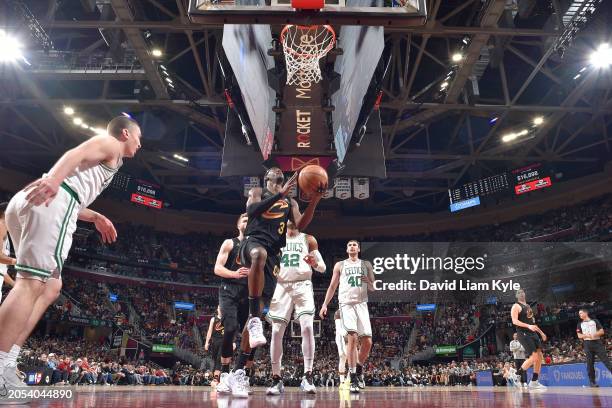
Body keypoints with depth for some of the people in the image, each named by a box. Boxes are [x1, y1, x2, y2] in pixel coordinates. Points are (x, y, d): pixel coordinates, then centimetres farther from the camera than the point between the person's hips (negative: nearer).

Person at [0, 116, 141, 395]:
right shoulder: (111, 144, 11)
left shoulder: (98, 152, 37)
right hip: (52, 202, -10)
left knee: (50, 287, 9)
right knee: (32, 283, -16)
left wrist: (96, 217, 34)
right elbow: (75, 153, -11)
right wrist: (54, 178, -30)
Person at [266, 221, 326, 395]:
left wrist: (315, 263, -18)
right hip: (281, 287, 2)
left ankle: (307, 376, -14)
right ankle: (276, 379, 6)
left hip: (302, 286, -2)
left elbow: (323, 268, 4)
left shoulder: (308, 239, 8)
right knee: (276, 331, -4)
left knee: (307, 327, -20)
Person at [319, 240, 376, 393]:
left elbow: (373, 288, 14)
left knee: (367, 341, -4)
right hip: (346, 304, -2)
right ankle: (353, 378, -11)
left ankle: (359, 369, 23)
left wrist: (368, 282, -10)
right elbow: (332, 286, 12)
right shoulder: (340, 265, 13)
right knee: (352, 337, -18)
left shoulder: (366, 264, 15)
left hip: (362, 303, 2)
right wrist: (324, 304, 3)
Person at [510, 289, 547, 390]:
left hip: (533, 333, 9)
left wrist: (541, 332, 24)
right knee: (534, 357, -16)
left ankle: (534, 382, 13)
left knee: (540, 357, 6)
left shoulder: (528, 306, 20)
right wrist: (528, 326, -31)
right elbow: (514, 321, -20)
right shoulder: (516, 306, -7)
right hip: (524, 334, -9)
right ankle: (517, 376, -1)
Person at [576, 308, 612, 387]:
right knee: (590, 363, 1)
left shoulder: (595, 321, 9)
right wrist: (587, 335, -13)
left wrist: (594, 334, -14)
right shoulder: (580, 324, 14)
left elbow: (602, 331, 3)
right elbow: (579, 335, 5)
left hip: (597, 343, -2)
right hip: (588, 344, 2)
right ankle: (592, 381, 6)